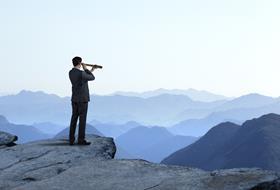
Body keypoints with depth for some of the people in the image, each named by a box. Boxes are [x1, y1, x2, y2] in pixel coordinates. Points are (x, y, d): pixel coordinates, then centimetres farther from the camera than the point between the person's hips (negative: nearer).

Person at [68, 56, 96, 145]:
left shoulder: (71, 73, 7)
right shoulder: (81, 73, -19)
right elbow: (92, 78, -2)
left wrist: (91, 70, 24)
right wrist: (86, 69, 6)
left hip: (74, 99, 8)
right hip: (82, 99, -7)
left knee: (74, 119, 8)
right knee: (82, 119, -3)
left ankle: (71, 140, 8)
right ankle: (81, 140, -2)